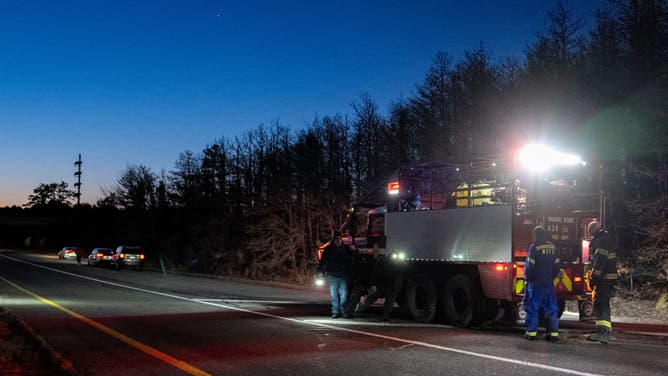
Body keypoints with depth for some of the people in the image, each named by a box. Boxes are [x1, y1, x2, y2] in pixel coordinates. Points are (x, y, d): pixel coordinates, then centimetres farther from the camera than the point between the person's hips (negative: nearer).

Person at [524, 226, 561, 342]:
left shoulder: (534, 247, -11)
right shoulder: (552, 247, 7)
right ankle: (554, 333, 5)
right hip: (549, 283, 5)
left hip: (536, 283, -5)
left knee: (532, 307, 3)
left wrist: (527, 278, 2)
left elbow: (530, 265, -13)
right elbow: (557, 265, 11)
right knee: (551, 308, 8)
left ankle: (531, 332, 3)